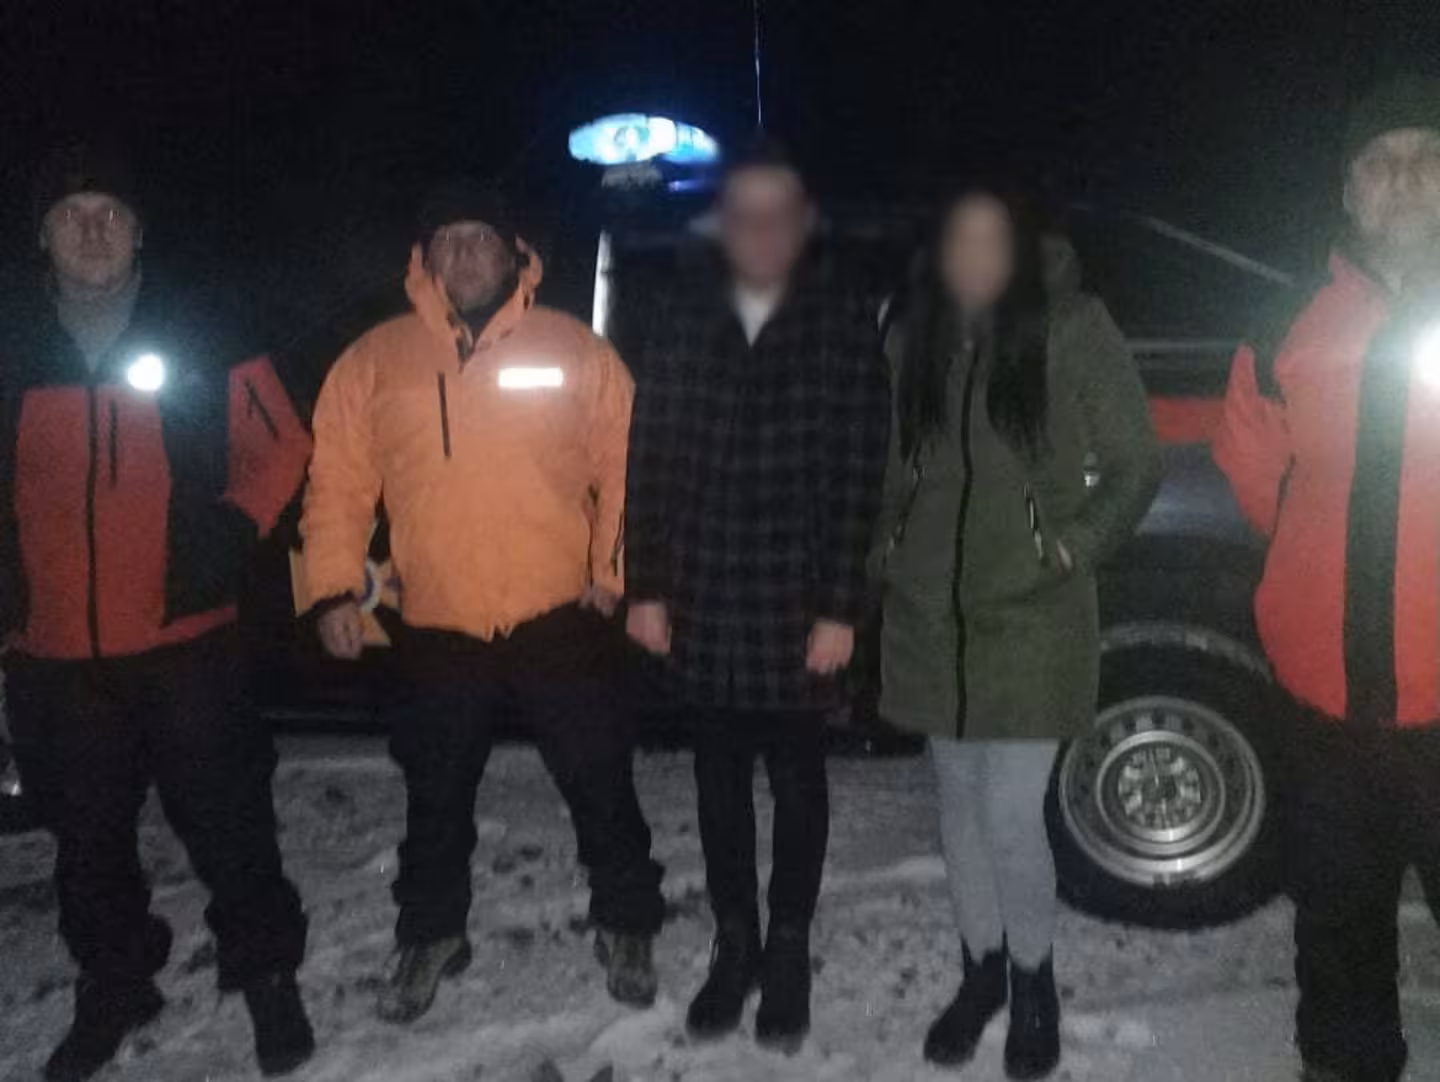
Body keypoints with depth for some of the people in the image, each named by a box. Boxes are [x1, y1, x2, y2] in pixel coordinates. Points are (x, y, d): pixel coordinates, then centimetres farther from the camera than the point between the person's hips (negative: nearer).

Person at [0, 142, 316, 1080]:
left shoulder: (205, 337, -3)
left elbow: (281, 448, 3)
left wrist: (231, 531, -11)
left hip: (188, 640, -3)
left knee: (226, 822, 4)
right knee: (88, 835, 17)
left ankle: (269, 976, 24)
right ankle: (112, 989, 36)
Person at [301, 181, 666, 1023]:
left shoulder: (577, 352, -2)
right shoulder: (375, 362, 2)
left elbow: (625, 466, 1)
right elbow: (339, 482, 4)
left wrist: (614, 571, -4)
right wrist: (337, 589, -1)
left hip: (560, 617, -1)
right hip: (438, 629, 2)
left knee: (600, 785, 9)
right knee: (438, 795, 16)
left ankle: (627, 927, 30)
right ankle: (432, 936, 37)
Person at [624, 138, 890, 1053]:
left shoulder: (842, 327, -5)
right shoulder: (681, 319, 4)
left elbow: (859, 478, -7)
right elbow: (651, 461, 4)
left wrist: (840, 607, -10)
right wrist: (649, 587, 1)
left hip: (801, 604, -2)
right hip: (703, 601, 3)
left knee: (796, 779, 11)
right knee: (721, 776, 14)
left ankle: (788, 952, 27)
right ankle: (734, 944, 30)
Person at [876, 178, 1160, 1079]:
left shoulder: (1075, 329, -9)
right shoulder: (913, 335, 5)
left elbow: (1138, 466, -2)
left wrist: (1073, 552, -7)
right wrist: (888, 549, 5)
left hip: (1033, 615, -4)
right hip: (930, 613, 5)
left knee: (1012, 817, -5)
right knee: (960, 803, 15)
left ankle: (1035, 985, 22)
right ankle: (982, 971, 35)